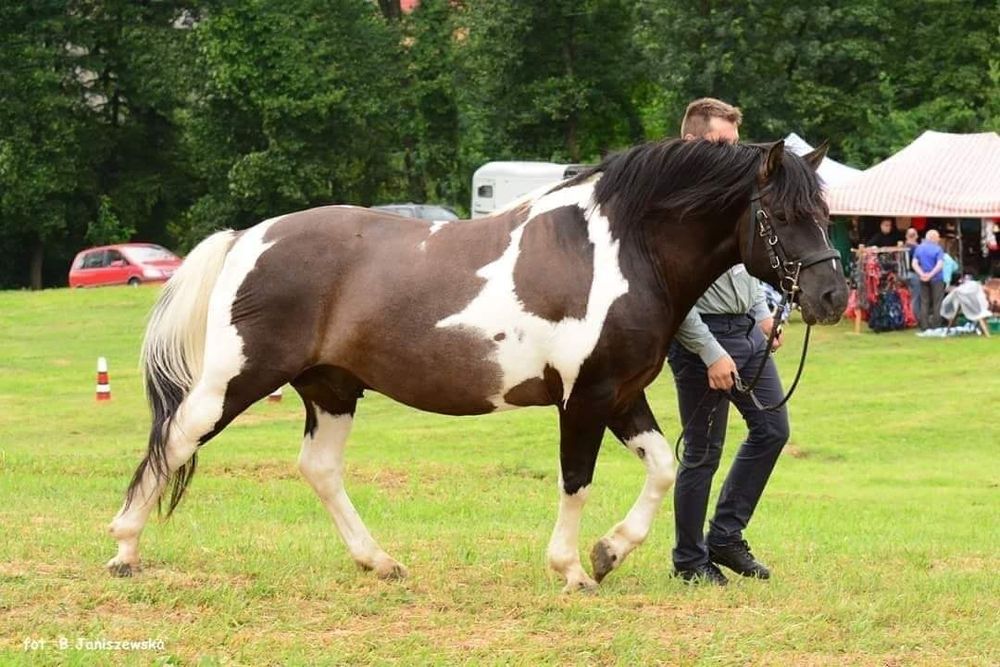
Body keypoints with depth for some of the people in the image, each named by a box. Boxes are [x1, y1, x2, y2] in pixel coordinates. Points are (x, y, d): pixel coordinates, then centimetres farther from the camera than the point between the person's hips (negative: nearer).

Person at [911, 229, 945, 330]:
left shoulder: (919, 248, 7)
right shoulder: (937, 249, -9)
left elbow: (914, 263, 0)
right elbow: (940, 265, -19)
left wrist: (922, 274, -11)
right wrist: (931, 274, -18)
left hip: (923, 279, 4)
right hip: (936, 279, -4)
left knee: (924, 303, 9)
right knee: (937, 303, 2)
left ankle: (924, 326, 9)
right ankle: (936, 326, 2)